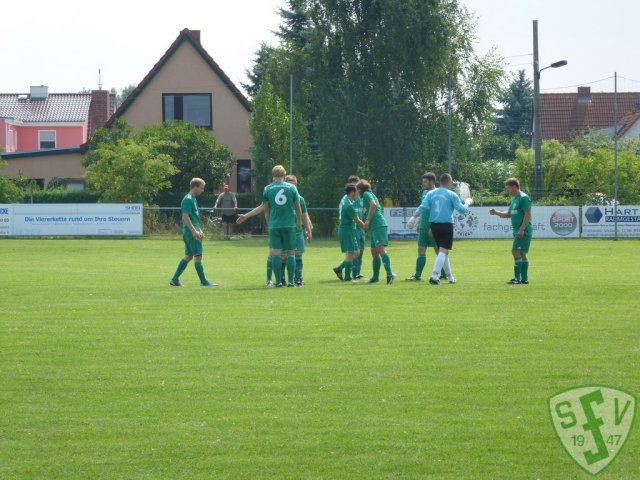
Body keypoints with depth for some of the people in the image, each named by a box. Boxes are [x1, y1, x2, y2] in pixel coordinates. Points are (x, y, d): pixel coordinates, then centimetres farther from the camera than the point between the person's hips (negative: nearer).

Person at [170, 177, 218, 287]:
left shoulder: (193, 199, 16)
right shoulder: (188, 199, -14)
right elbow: (185, 217, -20)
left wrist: (199, 230, 24)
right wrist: (194, 231, -23)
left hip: (193, 231, 10)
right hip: (190, 232, -10)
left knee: (188, 256, 11)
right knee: (198, 256, -5)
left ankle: (175, 279, 12)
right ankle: (203, 281, -1)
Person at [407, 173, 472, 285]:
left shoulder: (431, 193, 7)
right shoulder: (451, 195, -4)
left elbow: (422, 207, -4)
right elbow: (462, 209, -4)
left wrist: (414, 217, -7)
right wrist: (467, 203, 15)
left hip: (434, 225, 5)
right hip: (447, 225, -5)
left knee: (442, 251, 17)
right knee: (443, 251, -9)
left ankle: (450, 277, 26)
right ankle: (434, 276, -25)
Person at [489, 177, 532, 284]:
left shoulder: (523, 198, -12)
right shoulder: (514, 199, 17)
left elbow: (528, 215, -18)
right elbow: (508, 214, 24)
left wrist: (522, 229, -22)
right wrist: (496, 213, 9)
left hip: (523, 232, -10)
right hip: (517, 231, 10)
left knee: (516, 252, -12)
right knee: (522, 254, 10)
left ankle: (517, 278, -11)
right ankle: (524, 279, 13)